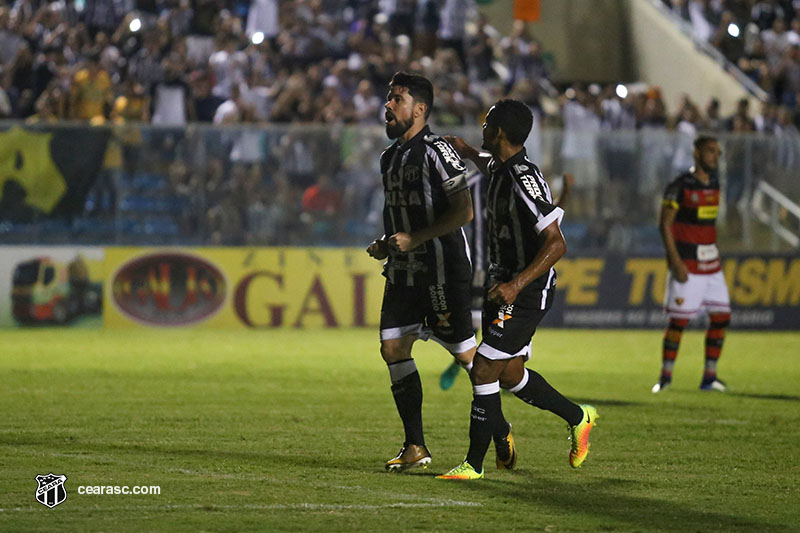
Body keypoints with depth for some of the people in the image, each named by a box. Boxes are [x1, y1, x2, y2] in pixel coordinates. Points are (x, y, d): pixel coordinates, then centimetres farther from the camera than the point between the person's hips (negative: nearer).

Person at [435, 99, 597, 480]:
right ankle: (577, 418, 34)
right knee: (510, 374, 16)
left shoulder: (524, 179, -23)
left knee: (483, 370, -10)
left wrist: (517, 284, -33)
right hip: (503, 285, 10)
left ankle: (474, 463, -3)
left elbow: (556, 243, -26)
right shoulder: (501, 170, 6)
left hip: (525, 293, -10)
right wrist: (470, 155, 36)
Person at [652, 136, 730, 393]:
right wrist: (675, 261, -17)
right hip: (686, 263, -7)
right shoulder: (680, 186, -11)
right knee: (679, 320, -6)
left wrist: (713, 253, 17)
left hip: (711, 263, 7)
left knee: (721, 317, 3)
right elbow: (665, 224, -11)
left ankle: (709, 376, 10)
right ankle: (665, 376, 4)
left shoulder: (714, 183, 10)